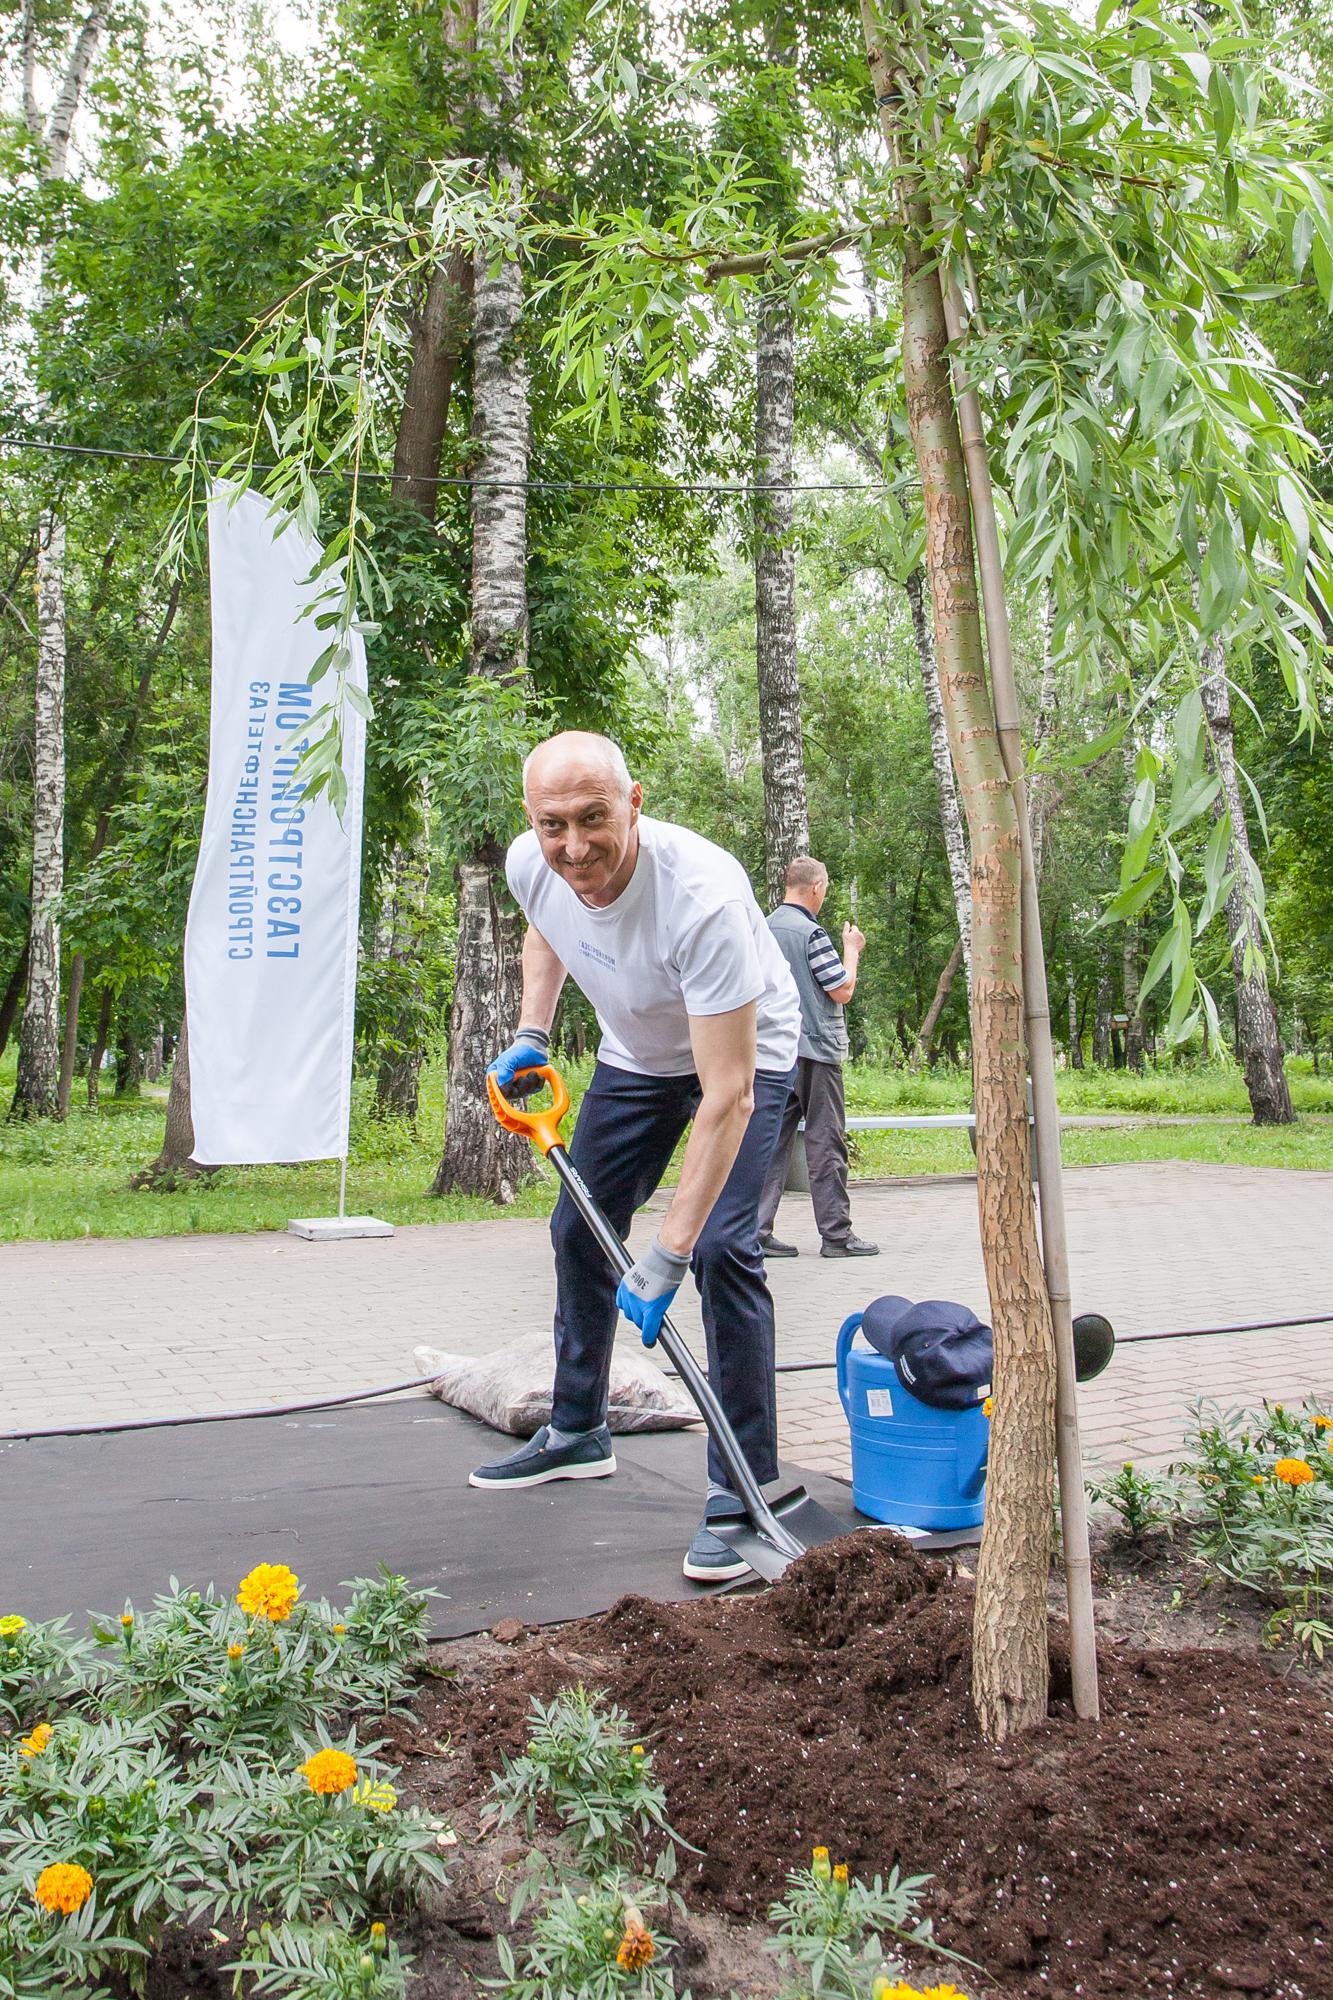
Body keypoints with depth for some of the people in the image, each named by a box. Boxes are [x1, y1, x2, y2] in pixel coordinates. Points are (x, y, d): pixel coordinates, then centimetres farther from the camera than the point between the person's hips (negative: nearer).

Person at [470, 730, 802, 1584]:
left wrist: (668, 1254, -43)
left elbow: (728, 1096, -42)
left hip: (745, 1052, -6)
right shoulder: (531, 866, -22)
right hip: (636, 1055, 7)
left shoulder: (703, 898, -42)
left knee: (722, 1246, -21)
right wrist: (532, 1035, -3)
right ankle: (577, 1432, 30)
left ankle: (744, 1489, -10)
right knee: (580, 1228, 11)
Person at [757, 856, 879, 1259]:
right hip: (815, 1049, -7)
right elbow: (843, 991, -12)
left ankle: (759, 1230, 4)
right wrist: (852, 950, 3)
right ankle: (836, 1234, 5)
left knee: (773, 1139, 7)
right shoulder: (811, 933, -14)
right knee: (825, 1143, 0)